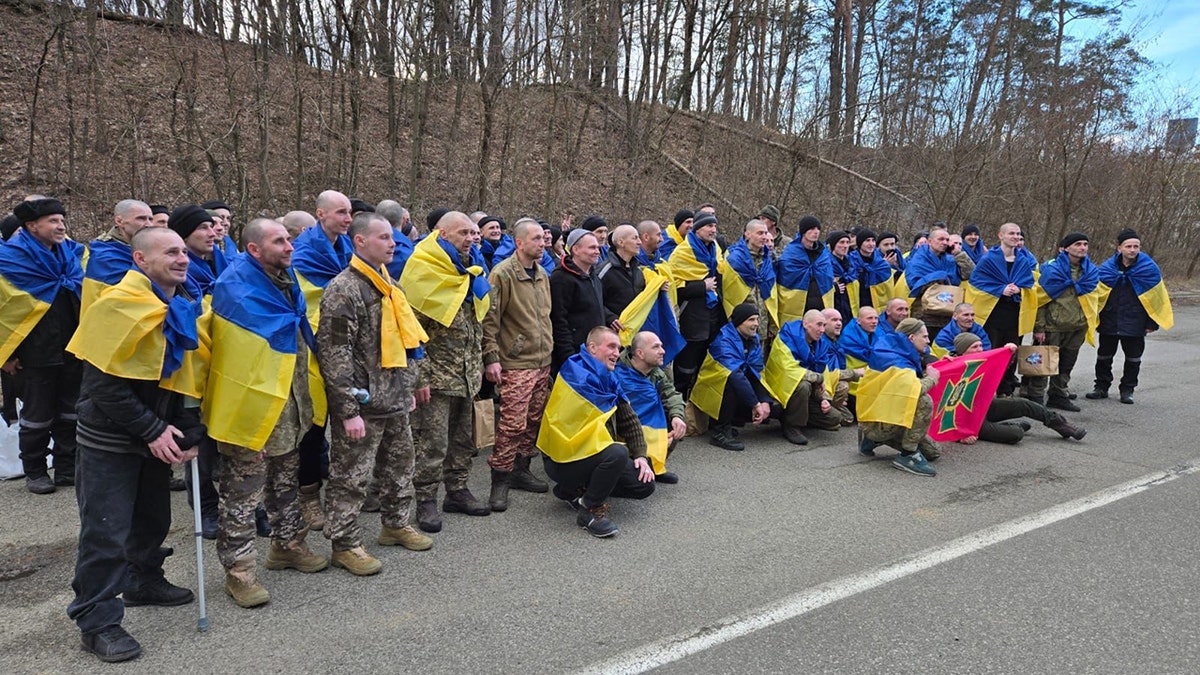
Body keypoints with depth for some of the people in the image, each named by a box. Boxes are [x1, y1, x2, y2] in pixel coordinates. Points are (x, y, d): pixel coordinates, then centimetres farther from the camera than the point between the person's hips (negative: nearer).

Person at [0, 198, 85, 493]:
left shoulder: (73, 253, 6)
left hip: (72, 350, 5)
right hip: (35, 354, -5)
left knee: (70, 413, 11)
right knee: (37, 416, 6)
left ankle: (67, 469, 23)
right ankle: (35, 473, 21)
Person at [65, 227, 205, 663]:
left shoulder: (182, 308, 6)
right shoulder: (119, 307, -20)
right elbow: (105, 385, -22)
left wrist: (188, 431, 1)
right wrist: (151, 431, -21)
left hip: (156, 435, 8)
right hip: (111, 439, -8)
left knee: (153, 517, 20)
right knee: (106, 529, -3)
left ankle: (144, 582, 40)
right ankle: (97, 621, 9)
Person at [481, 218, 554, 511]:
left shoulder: (542, 274, 13)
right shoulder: (502, 274, -12)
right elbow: (489, 319, -13)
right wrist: (491, 358, -17)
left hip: (542, 362, 8)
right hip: (515, 364, -8)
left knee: (534, 421, 13)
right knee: (512, 424, -7)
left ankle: (520, 470, 27)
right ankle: (500, 480, 5)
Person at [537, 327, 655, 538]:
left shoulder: (609, 379, 12)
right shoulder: (577, 374, -16)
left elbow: (629, 419, 11)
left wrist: (640, 455, -1)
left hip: (593, 453, 9)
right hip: (563, 459, -9)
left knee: (644, 485, 0)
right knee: (617, 453, -35)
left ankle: (577, 490, 13)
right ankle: (590, 511, -14)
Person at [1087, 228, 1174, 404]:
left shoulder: (1149, 269, -8)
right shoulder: (1107, 268, -6)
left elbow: (1157, 297, -2)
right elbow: (1096, 295, 2)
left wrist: (1152, 323, -2)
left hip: (1135, 324, -1)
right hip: (1109, 322, 1)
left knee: (1133, 358, 9)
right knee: (1104, 356, 11)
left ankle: (1127, 390, 23)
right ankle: (1102, 387, 25)